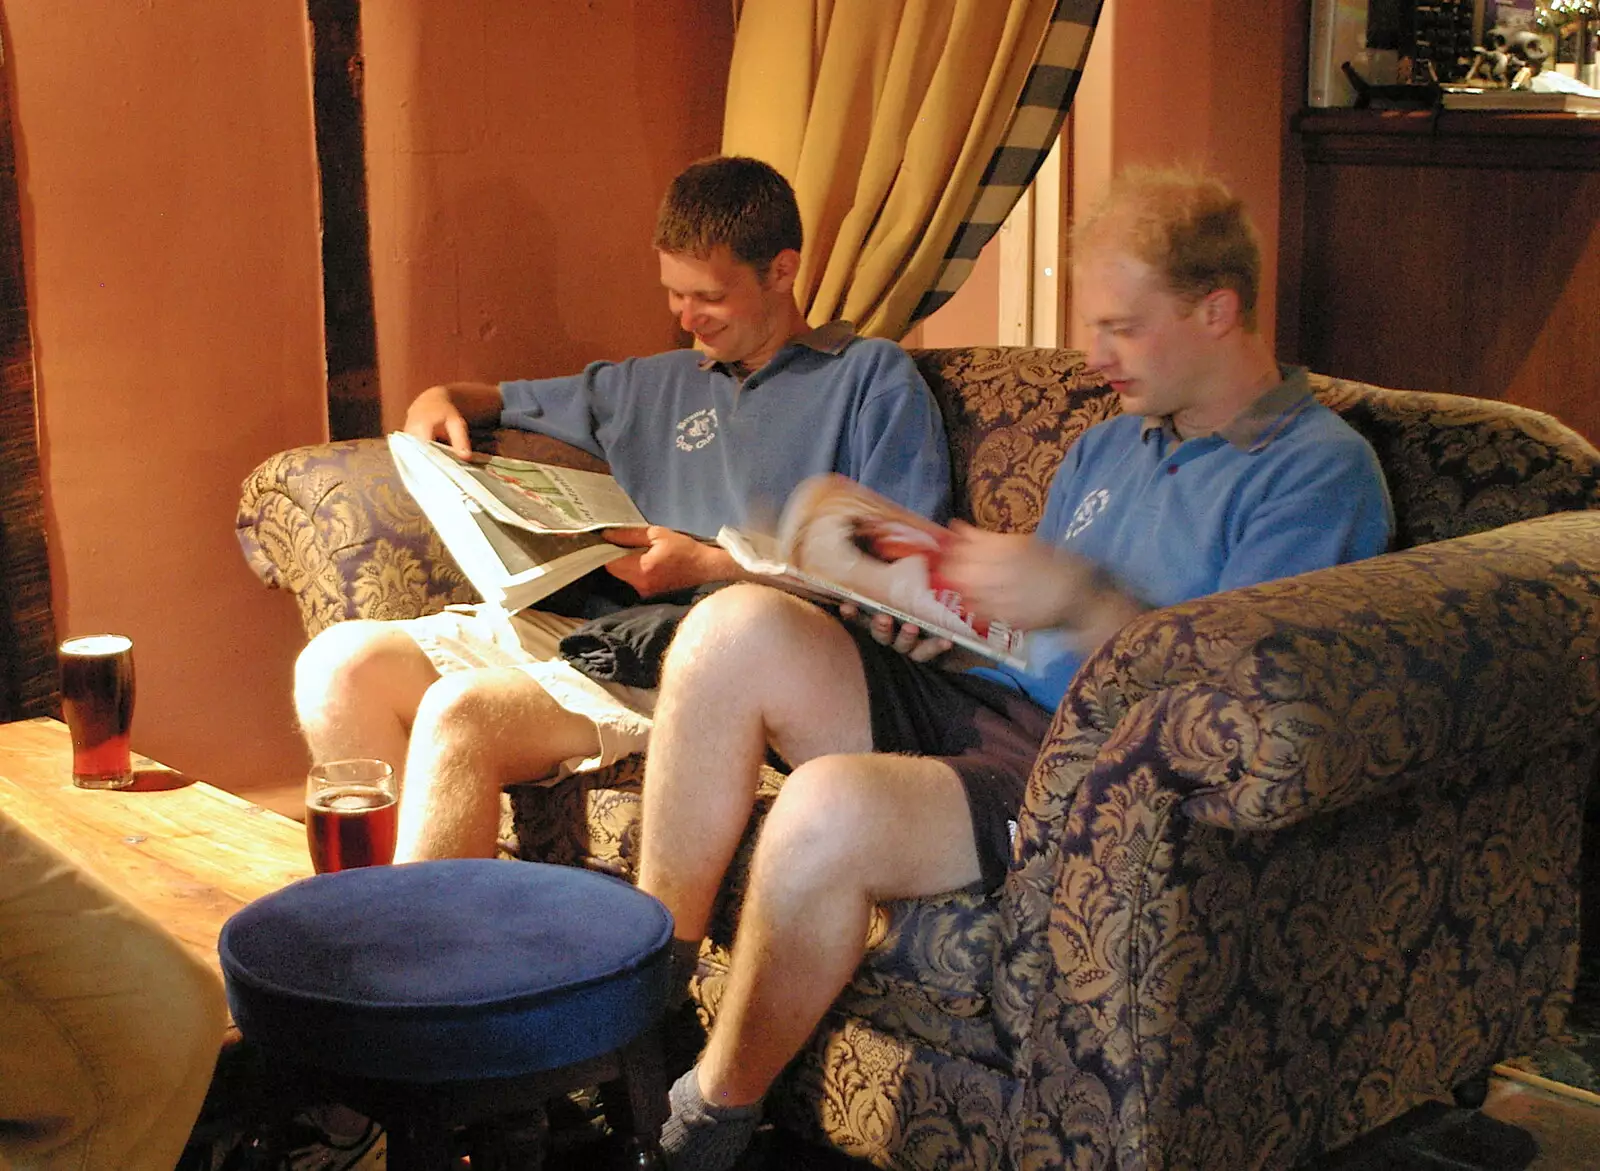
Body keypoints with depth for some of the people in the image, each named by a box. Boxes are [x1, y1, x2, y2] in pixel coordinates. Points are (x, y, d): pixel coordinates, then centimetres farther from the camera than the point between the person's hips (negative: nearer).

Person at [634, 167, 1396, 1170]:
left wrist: (1080, 600, -23)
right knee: (738, 629, -15)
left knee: (834, 809, -34)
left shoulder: (1320, 471, -4)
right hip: (991, 709, 8)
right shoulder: (1108, 447, 22)